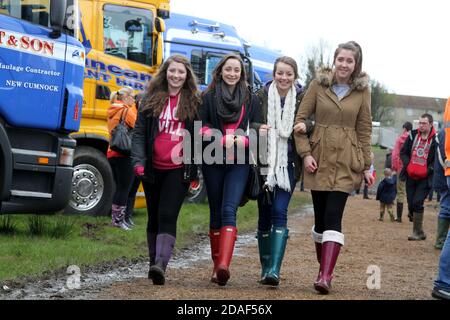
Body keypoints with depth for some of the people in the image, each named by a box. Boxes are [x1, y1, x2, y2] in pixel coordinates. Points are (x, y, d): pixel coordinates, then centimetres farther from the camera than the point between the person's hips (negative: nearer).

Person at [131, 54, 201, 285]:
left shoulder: (194, 102, 3)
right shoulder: (151, 99, 7)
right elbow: (139, 132, 6)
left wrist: (195, 170, 2)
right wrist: (139, 160, -9)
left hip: (179, 169, -3)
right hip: (153, 169, 3)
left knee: (168, 216, -16)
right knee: (154, 218, 12)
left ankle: (160, 264, -27)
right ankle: (154, 263, 23)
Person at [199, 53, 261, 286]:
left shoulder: (250, 99, 10)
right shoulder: (209, 97, 6)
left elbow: (257, 130, 10)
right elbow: (201, 127, 1)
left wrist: (244, 140, -11)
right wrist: (222, 139, -15)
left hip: (239, 162, -1)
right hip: (213, 160, 1)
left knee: (229, 210, -16)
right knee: (216, 213, 8)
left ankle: (224, 265, -28)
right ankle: (217, 264, 18)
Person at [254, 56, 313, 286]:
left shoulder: (302, 99, 1)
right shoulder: (261, 96, 2)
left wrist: (306, 126, -19)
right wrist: (257, 130, -18)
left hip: (288, 164, -2)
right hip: (264, 163, 2)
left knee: (279, 213, -13)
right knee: (265, 215, 7)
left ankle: (275, 270, -19)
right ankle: (265, 267, 19)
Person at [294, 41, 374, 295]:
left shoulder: (362, 90, 2)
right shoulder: (319, 84, 1)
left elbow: (365, 130, 6)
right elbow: (300, 119, 2)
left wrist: (367, 165, 5)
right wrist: (305, 153, -6)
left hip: (346, 162, -1)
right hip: (319, 159, 1)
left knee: (333, 217, -13)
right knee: (321, 217, 7)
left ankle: (326, 276, -18)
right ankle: (324, 268, 24)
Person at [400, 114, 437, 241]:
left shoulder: (436, 140, -7)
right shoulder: (413, 136, 7)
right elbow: (403, 152, 11)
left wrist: (428, 170, -16)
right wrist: (407, 165, -5)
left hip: (425, 178, -5)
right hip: (411, 176, 5)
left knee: (417, 203, -16)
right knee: (411, 205, 5)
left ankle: (417, 232, -8)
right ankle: (419, 232, 20)